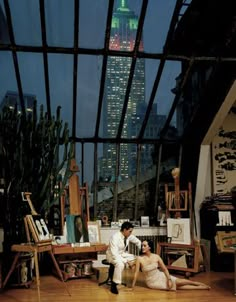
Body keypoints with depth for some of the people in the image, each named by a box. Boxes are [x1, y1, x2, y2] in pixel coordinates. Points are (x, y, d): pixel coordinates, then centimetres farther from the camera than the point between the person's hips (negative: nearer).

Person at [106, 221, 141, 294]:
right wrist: (127, 261, -34)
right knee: (120, 263, -37)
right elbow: (114, 254, -34)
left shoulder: (129, 236, -11)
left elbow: (138, 242, 8)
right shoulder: (115, 237, -31)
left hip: (123, 254, 7)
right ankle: (114, 284, -24)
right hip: (112, 255, -7)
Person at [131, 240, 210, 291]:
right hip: (152, 282, -2)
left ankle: (202, 285, 4)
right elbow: (136, 273, -16)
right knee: (175, 286, -10)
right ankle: (200, 287, -2)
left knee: (179, 282, -11)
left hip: (161, 276, 2)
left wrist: (169, 279, -15)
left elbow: (165, 269, -5)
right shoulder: (139, 259, -19)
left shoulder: (156, 256, -10)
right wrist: (132, 286, -13)